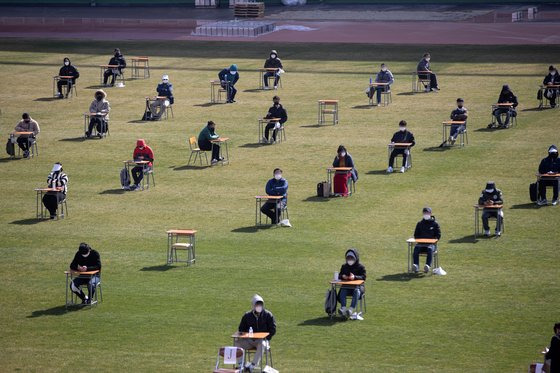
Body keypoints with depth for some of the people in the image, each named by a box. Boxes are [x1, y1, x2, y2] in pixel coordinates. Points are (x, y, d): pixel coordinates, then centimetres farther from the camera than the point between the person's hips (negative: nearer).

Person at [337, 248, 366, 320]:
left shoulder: (360, 267, 3)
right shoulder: (344, 266, 16)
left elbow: (363, 277, -8)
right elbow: (339, 276, 13)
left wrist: (355, 277, -26)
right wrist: (342, 276, -12)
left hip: (357, 285, -3)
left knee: (357, 292, -37)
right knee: (342, 292, -30)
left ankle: (351, 309, -49)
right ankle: (343, 309, -42)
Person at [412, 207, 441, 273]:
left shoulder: (435, 223, 10)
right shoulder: (420, 224, 19)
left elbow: (438, 235, 7)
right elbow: (416, 235, 21)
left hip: (431, 243, -2)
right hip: (421, 243, 2)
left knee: (430, 249, -37)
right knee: (416, 248, -31)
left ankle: (428, 265, -52)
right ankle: (415, 265, -43)